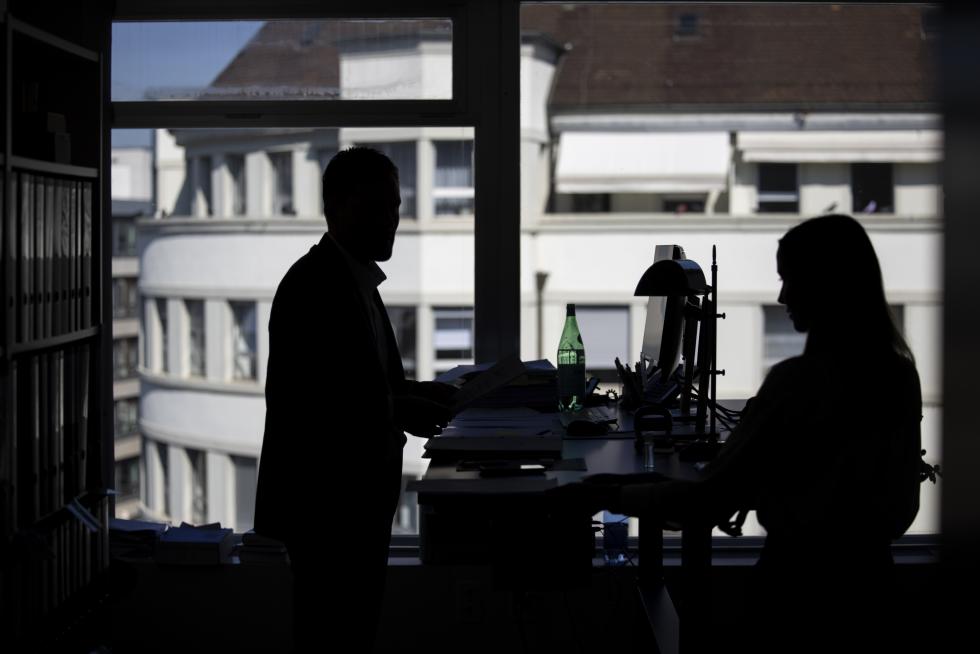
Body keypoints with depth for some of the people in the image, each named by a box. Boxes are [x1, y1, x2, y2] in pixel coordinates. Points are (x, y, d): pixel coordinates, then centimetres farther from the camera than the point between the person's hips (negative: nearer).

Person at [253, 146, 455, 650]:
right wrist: (397, 411, -19)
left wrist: (409, 394, 6)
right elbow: (296, 397, -22)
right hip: (326, 501, -10)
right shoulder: (314, 283, -16)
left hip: (356, 499, 10)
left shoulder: (356, 281, 15)